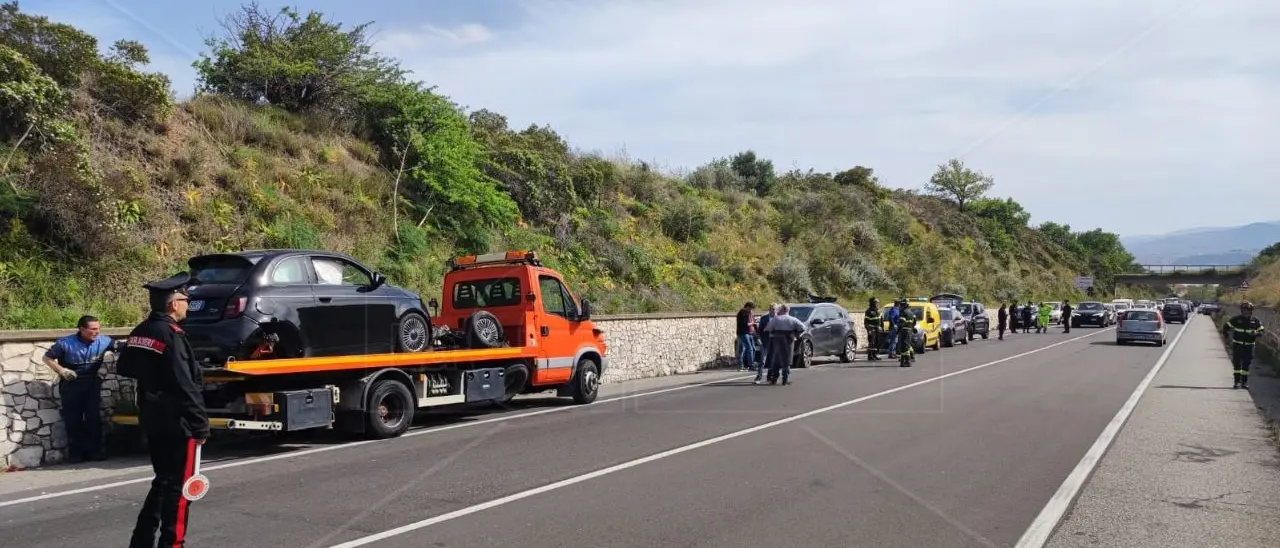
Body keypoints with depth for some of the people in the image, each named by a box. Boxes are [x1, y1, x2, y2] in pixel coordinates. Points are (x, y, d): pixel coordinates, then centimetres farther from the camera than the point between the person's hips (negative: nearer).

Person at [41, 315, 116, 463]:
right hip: (70, 384, -2)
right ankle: (75, 452, 12)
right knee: (72, 418, 3)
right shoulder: (65, 343, -16)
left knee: (94, 416, 2)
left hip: (92, 383, 2)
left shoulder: (103, 341, -11)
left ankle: (94, 450, 11)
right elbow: (47, 358, -5)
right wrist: (61, 370, -19)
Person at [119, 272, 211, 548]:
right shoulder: (172, 335, -19)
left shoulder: (140, 332, 7)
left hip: (152, 419, 9)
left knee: (162, 481, 20)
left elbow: (124, 368, 21)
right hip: (177, 422, -9)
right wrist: (200, 425, -16)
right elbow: (186, 387, -21)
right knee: (178, 487, 1)